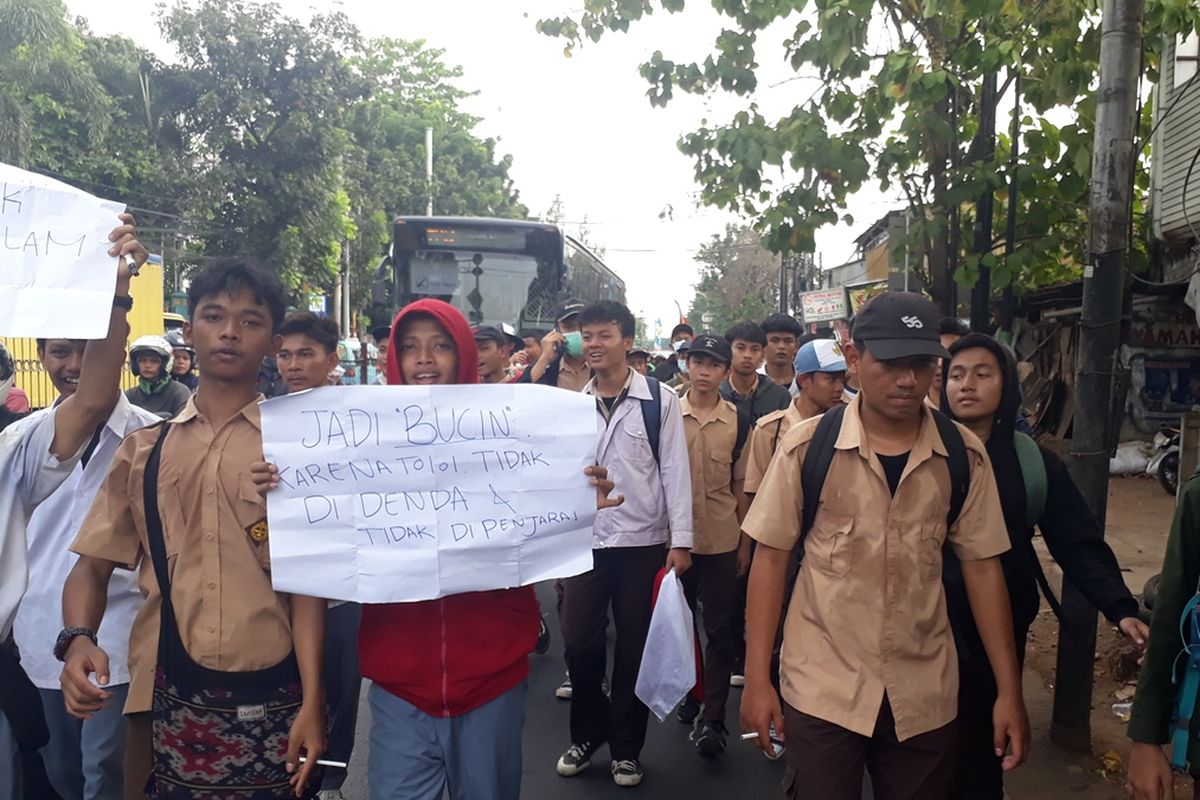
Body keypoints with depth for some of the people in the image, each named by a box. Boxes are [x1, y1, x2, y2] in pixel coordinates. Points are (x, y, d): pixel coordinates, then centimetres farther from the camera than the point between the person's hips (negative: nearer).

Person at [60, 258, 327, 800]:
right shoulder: (143, 450, 9)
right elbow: (93, 564, 7)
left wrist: (312, 701, -10)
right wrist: (79, 639, -13)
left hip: (272, 703, -2)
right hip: (167, 699, 2)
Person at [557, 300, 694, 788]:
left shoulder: (660, 401, -4)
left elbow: (675, 471, -6)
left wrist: (680, 540, -10)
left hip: (642, 543, -2)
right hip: (583, 542, 3)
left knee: (635, 648, 9)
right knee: (579, 643, 7)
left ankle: (625, 747, 27)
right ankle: (586, 733, 31)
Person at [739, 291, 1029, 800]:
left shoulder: (963, 455, -3)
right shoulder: (808, 447, -9)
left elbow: (981, 567, 3)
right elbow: (770, 557, -5)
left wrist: (1009, 691, 2)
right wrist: (757, 679, -6)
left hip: (925, 697, 2)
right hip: (822, 692, -2)